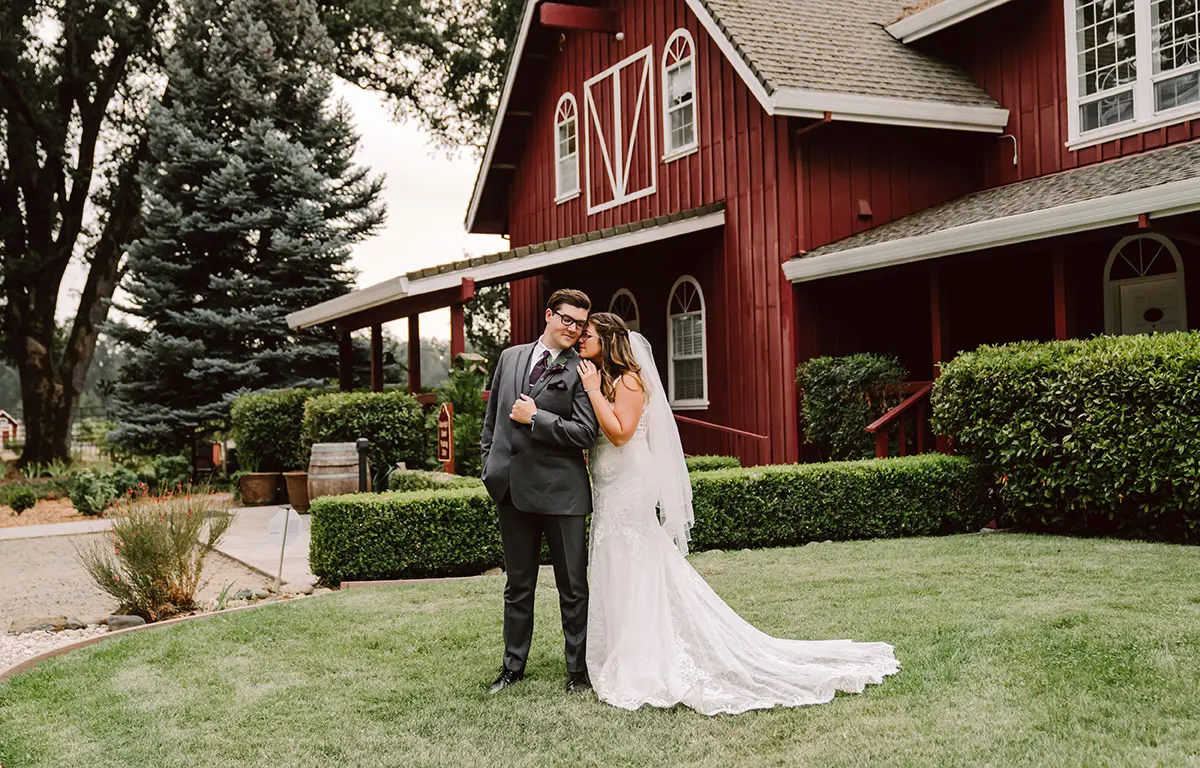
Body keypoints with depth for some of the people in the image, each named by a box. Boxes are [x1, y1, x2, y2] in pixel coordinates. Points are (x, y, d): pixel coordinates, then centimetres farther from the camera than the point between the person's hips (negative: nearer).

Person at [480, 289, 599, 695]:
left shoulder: (581, 371, -5)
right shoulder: (510, 357, 11)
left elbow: (586, 433, -13)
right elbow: (492, 417, 18)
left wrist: (535, 418, -13)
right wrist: (489, 464, 12)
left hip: (561, 489, -4)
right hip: (513, 487, 5)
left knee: (573, 585, 5)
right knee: (518, 584, 15)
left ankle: (578, 669, 18)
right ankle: (513, 666, 26)